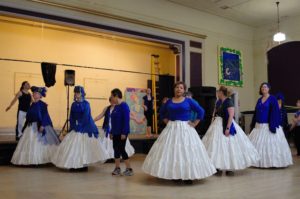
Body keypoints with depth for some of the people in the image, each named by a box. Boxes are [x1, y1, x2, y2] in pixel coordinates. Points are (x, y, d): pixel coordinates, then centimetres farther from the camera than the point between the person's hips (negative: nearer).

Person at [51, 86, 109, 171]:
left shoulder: (86, 104, -6)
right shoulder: (73, 104, 9)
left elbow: (86, 117, -13)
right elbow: (71, 117, 8)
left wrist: (79, 125, -14)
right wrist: (72, 127, -4)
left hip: (84, 128, -5)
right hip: (75, 128, 5)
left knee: (84, 146, -3)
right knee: (73, 146, 2)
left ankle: (84, 165, 5)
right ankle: (74, 165, 9)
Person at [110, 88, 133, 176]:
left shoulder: (124, 106, -14)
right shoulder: (116, 106, 11)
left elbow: (126, 120, -19)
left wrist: (124, 133, -21)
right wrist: (112, 132, 15)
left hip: (122, 133, -8)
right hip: (115, 133, 8)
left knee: (121, 149, -5)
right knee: (116, 149, 11)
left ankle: (129, 169, 6)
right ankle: (117, 168, 22)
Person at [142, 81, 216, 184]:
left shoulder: (189, 101, -1)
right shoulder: (169, 101, 7)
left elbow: (201, 111, -1)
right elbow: (162, 112, 20)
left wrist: (194, 123, -5)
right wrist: (166, 121, 7)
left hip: (185, 128, -2)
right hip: (171, 129, 3)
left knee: (187, 151, -3)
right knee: (172, 150, 2)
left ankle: (188, 176, 5)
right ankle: (175, 174, 12)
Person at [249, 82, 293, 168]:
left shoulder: (272, 99, -6)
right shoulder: (259, 100, 13)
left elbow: (275, 113, -14)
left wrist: (273, 125, -21)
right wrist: (253, 124, 12)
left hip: (269, 125, -7)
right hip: (259, 126, 7)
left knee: (271, 144, -4)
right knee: (258, 144, 8)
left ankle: (272, 162, 5)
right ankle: (261, 162, 17)